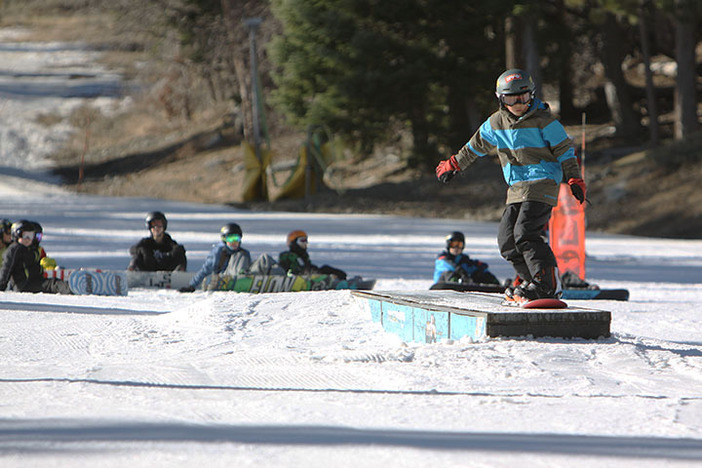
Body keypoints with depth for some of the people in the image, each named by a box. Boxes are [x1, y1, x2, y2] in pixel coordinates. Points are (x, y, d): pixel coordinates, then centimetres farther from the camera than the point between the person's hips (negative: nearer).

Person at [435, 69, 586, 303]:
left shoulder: (543, 120, -7)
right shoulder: (496, 123, 9)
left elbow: (564, 149, -3)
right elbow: (476, 146, 24)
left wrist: (574, 179, -9)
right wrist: (454, 164, 31)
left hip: (542, 184, -7)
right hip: (516, 189, 7)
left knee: (525, 233, -21)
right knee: (507, 239, -1)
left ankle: (548, 284, -19)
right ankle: (529, 278, 14)